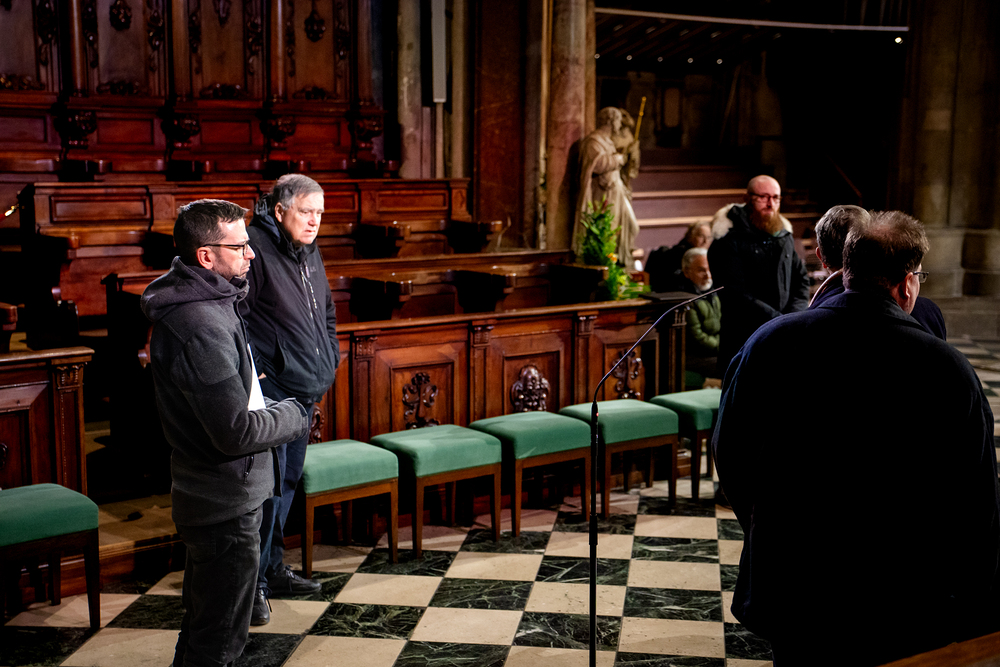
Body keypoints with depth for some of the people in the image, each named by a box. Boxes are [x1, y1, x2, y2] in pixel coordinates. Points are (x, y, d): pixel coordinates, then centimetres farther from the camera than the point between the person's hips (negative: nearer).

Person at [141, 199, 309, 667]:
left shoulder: (204, 302, 7)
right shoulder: (201, 327, -27)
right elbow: (237, 432, -28)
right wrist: (293, 416, -10)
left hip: (214, 496, 11)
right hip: (226, 504, -11)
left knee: (206, 622, 25)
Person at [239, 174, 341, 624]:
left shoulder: (309, 253, 14)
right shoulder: (256, 248, -13)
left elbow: (326, 313, 27)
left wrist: (330, 358, 16)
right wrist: (255, 371, -19)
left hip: (305, 390, 9)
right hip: (270, 387, -9)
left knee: (289, 480, 16)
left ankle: (272, 568, 28)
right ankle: (253, 582, 1)